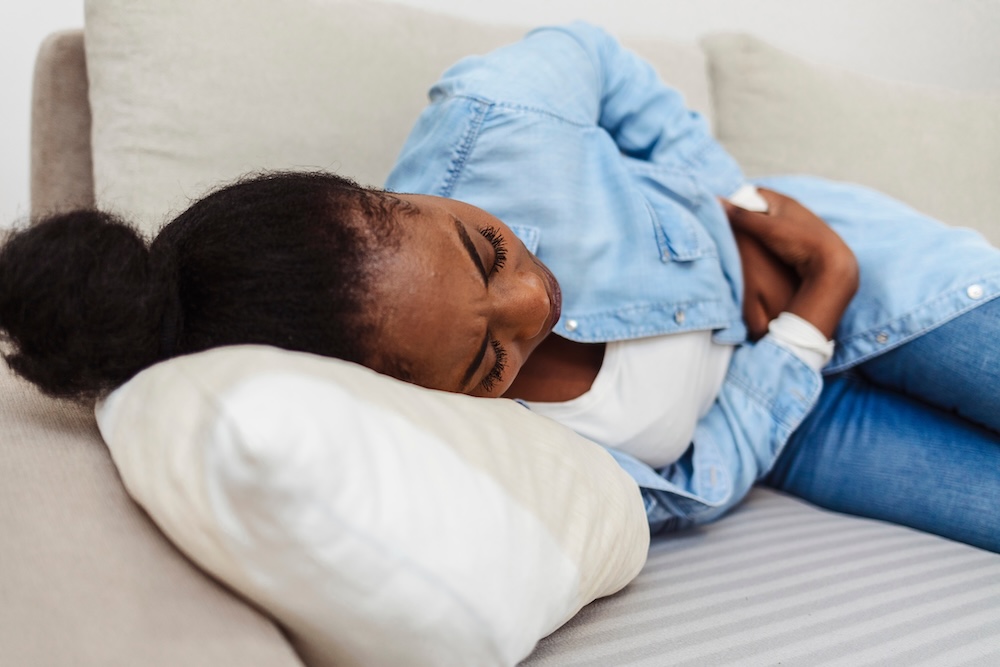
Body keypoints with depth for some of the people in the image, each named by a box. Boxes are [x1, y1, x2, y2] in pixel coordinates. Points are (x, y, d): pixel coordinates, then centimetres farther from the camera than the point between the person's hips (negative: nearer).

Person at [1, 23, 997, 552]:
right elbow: (693, 488, -21)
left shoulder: (493, 124, -33)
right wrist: (809, 326, -20)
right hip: (769, 422, -3)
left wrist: (733, 191, -12)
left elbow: (590, 53, -8)